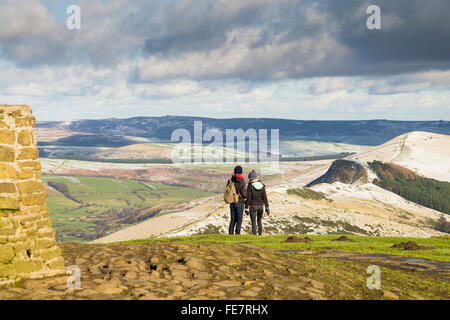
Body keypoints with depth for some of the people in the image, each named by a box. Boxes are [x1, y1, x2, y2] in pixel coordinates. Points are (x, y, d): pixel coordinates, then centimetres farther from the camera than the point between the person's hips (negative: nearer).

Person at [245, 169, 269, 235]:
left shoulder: (250, 186, -10)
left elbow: (248, 198, -11)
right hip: (261, 206, 3)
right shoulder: (262, 186, -1)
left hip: (253, 206, -3)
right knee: (259, 220, 21)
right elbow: (264, 197, -3)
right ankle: (260, 234, 15)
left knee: (253, 222, 6)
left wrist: (246, 208, -5)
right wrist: (267, 207, 1)